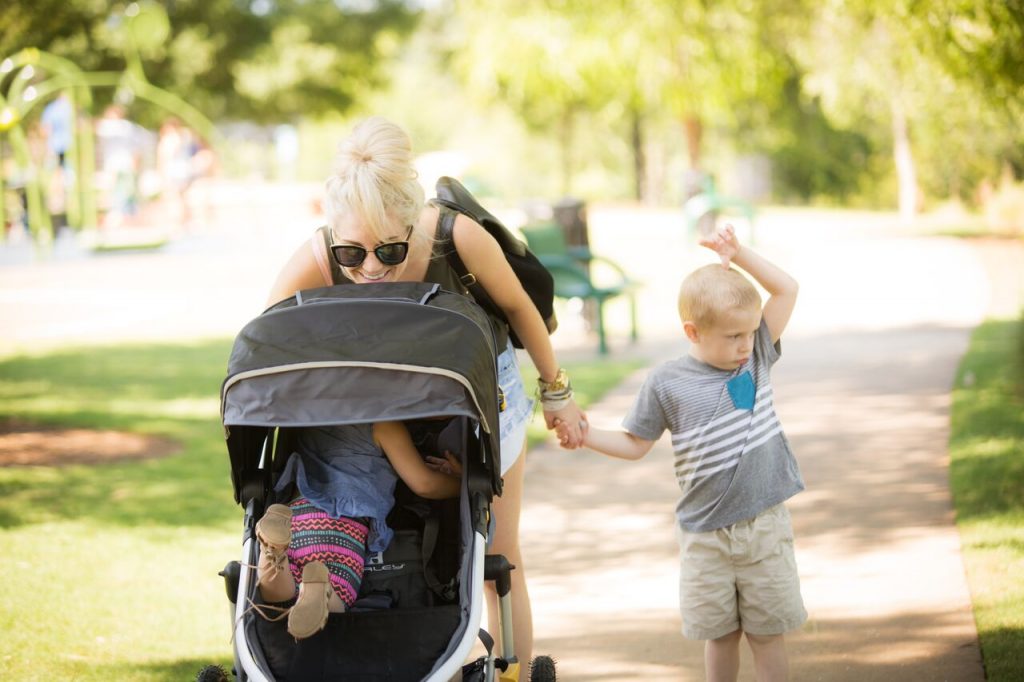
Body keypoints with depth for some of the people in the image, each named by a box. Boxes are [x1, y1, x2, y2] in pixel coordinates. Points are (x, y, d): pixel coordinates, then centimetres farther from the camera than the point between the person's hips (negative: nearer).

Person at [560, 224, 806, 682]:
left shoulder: (756, 356, 0)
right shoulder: (667, 383, -8)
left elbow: (786, 289, 0)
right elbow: (635, 444, 2)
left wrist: (738, 255, -8)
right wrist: (583, 433, -10)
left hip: (765, 527, 1)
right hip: (705, 535, -1)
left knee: (767, 632, 6)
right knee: (720, 634, 9)